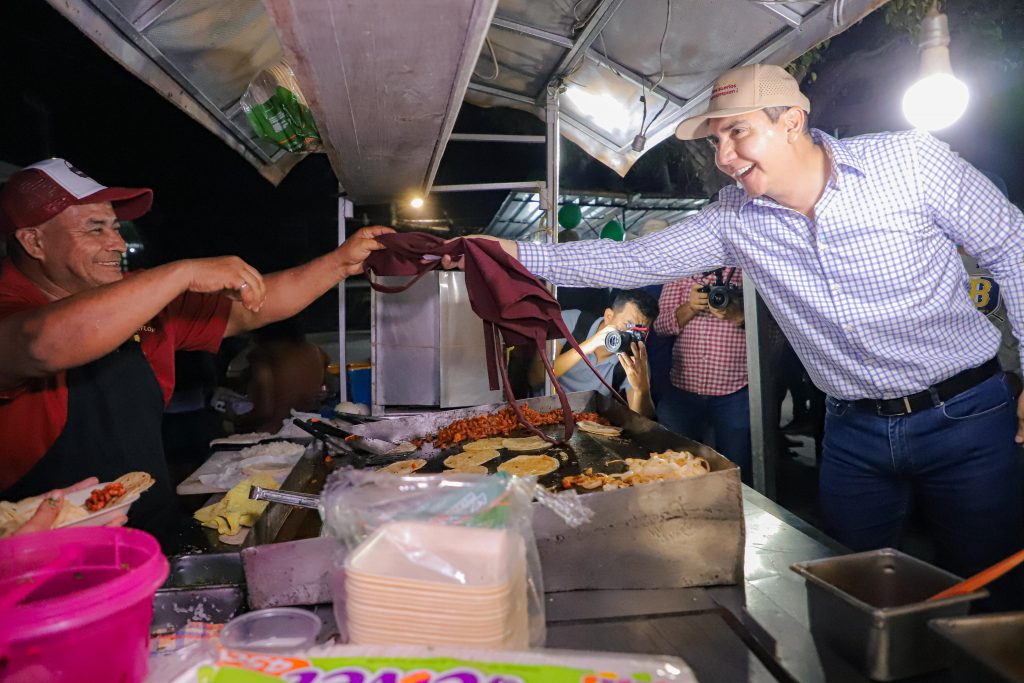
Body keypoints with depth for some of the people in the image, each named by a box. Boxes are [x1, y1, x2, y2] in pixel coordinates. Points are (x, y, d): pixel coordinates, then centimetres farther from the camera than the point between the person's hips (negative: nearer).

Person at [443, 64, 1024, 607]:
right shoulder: (734, 218, -5)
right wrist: (516, 253, -15)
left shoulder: (910, 160, -13)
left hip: (963, 418, -2)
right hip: (854, 431, 3)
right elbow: (632, 262, -6)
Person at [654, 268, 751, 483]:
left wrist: (738, 315, -24)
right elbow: (660, 324, 1)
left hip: (734, 393, -2)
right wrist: (691, 307, -17)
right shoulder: (680, 275, 8)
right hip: (682, 390, 2)